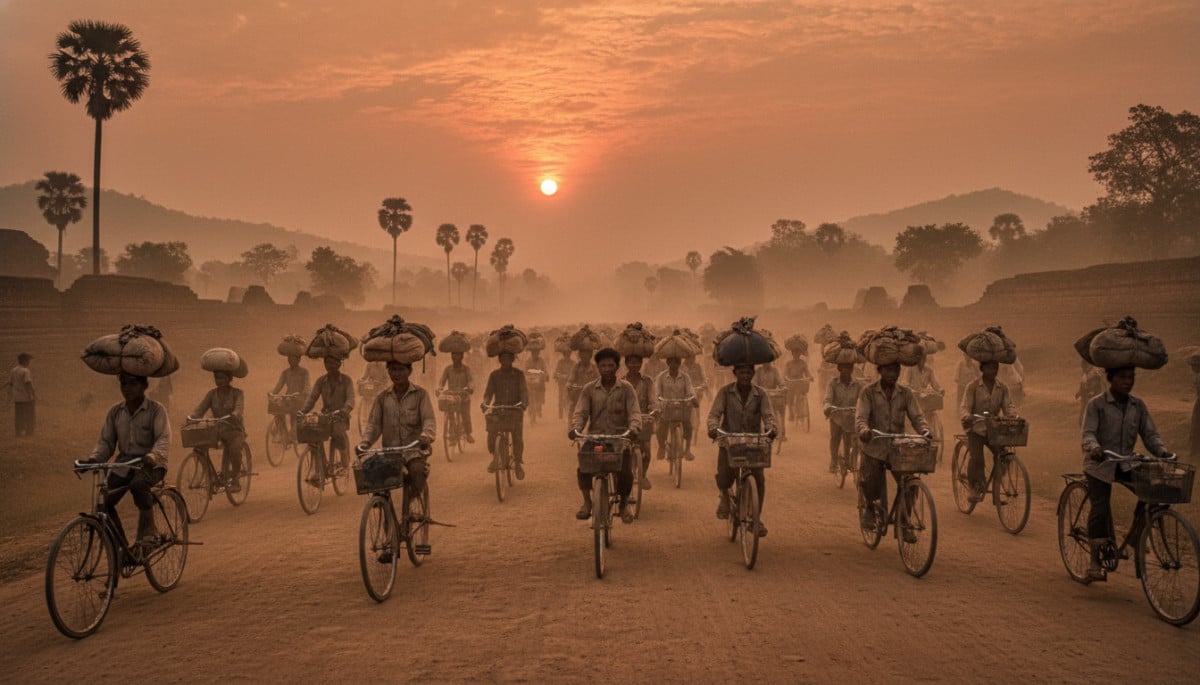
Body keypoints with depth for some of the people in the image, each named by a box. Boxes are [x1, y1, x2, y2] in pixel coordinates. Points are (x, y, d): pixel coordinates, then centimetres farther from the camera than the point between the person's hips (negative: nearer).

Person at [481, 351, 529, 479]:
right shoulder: (494, 375, 5)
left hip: (515, 410, -1)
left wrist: (524, 403, -28)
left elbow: (524, 390, -8)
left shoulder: (519, 374, 2)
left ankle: (518, 462, 9)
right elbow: (489, 392, -2)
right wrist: (485, 403, -22)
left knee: (518, 437, -12)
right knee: (491, 434, -14)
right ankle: (495, 456, 14)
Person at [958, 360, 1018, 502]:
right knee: (977, 458, -20)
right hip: (976, 428, -3)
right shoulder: (973, 386, -4)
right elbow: (964, 407, -11)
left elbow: (1009, 406, 0)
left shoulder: (1002, 387, 6)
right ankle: (974, 488, 2)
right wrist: (967, 417, -34)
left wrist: (1013, 417, -23)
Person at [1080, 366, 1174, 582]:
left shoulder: (1138, 406, 6)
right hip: (1100, 465, -4)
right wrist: (1094, 448, -38)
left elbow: (1149, 433, 3)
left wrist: (1162, 451, -17)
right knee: (1100, 509, -10)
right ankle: (1095, 561, 1)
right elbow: (1087, 433, -17)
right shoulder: (1096, 404, -8)